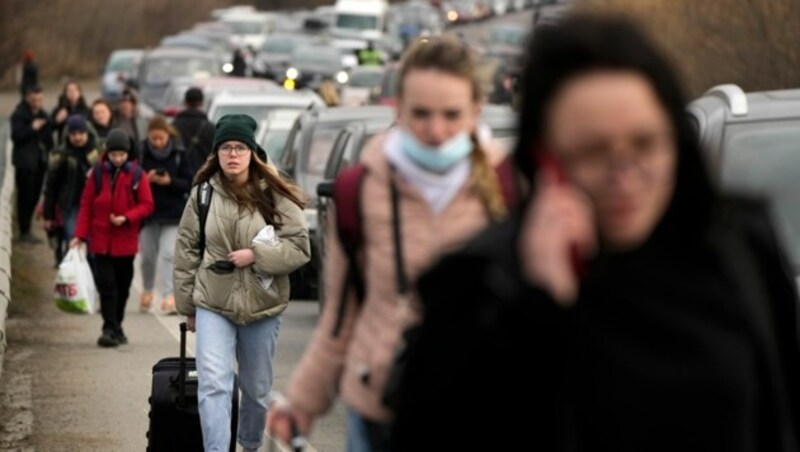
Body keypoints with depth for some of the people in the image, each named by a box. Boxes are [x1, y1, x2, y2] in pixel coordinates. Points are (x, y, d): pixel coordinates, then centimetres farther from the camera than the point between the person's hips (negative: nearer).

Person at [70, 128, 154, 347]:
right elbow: (86, 205, 4)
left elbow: (147, 205, 0)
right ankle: (110, 329, -7)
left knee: (122, 286, 9)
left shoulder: (136, 175, -1)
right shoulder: (97, 173, 1)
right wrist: (80, 235, -2)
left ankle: (116, 327, 23)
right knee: (106, 284, -8)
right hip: (101, 240, 0)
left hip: (126, 241, 1)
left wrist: (126, 218, -16)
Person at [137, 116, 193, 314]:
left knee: (169, 254, -12)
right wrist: (146, 179, -19)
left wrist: (170, 182, -20)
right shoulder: (141, 153, -3)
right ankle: (147, 290, 34)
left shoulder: (179, 153, -4)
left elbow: (189, 183, -3)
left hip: (173, 212, -2)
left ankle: (169, 296, -14)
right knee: (148, 255, 11)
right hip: (148, 211, 2)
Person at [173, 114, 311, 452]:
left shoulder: (275, 196, -4)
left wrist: (256, 255, -18)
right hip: (213, 305, 0)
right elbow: (187, 251, 7)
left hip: (262, 307, 1)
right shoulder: (203, 195, 0)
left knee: (257, 389, 15)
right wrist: (188, 306, 8)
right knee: (213, 385, -16)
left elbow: (300, 247, -5)